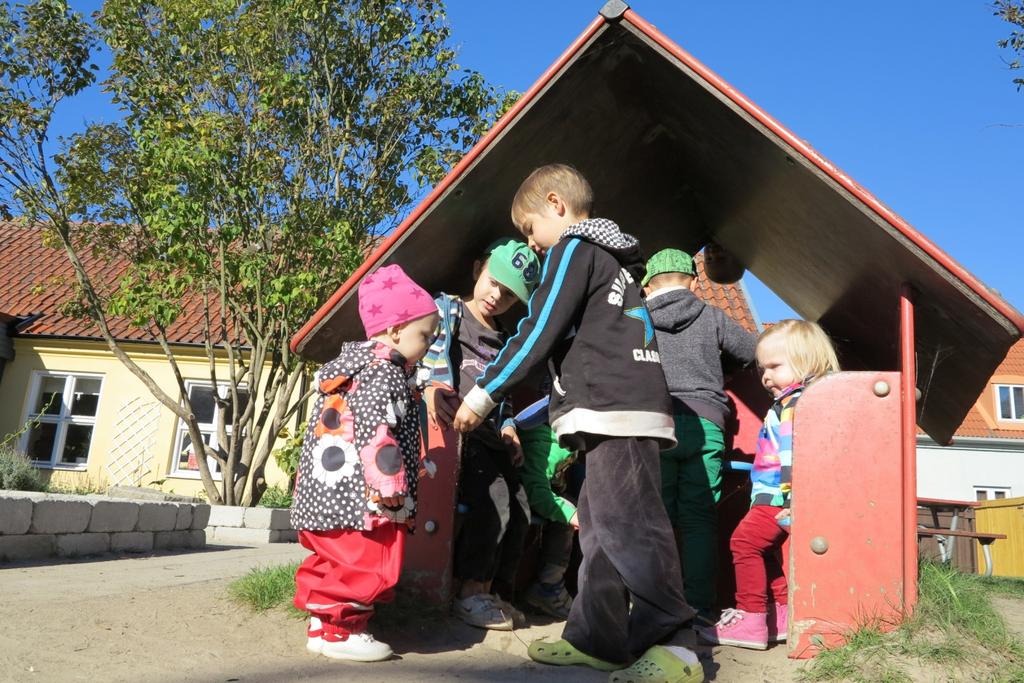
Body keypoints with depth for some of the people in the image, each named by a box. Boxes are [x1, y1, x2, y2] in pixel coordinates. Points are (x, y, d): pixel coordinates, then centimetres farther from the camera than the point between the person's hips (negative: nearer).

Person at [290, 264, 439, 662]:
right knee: (368, 564, -3)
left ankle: (322, 625, 26)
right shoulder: (384, 369, -12)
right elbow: (373, 427, -22)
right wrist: (388, 483, -22)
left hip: (325, 489, 11)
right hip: (357, 491, -11)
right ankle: (339, 631, 5)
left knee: (335, 561, 18)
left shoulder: (355, 364, 20)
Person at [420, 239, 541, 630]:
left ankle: (496, 594, 11)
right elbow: (430, 345, -13)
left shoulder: (503, 341, 25)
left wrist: (508, 428, 11)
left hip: (491, 434, 8)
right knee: (493, 500, -21)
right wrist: (432, 386, -30)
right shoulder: (448, 309, 5)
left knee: (520, 510, 1)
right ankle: (471, 594, -10)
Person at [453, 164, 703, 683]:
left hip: (618, 409, -10)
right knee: (600, 523, 11)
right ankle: (596, 638, 15)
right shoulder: (613, 258, 28)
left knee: (627, 526, -12)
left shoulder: (573, 248, 0)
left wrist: (481, 396, -1)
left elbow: (539, 334, -9)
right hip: (627, 407, 10)